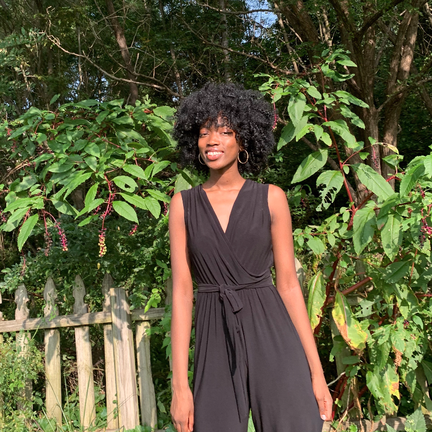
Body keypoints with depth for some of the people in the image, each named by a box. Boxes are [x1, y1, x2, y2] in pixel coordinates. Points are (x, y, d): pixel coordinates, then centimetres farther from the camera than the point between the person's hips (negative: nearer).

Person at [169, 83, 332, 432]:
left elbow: (288, 284, 2)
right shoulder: (183, 204, 4)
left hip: (272, 338, -1)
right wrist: (179, 383, -4)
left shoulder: (271, 198, 2)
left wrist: (316, 371, -2)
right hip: (215, 343, 1)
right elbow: (182, 291, 0)